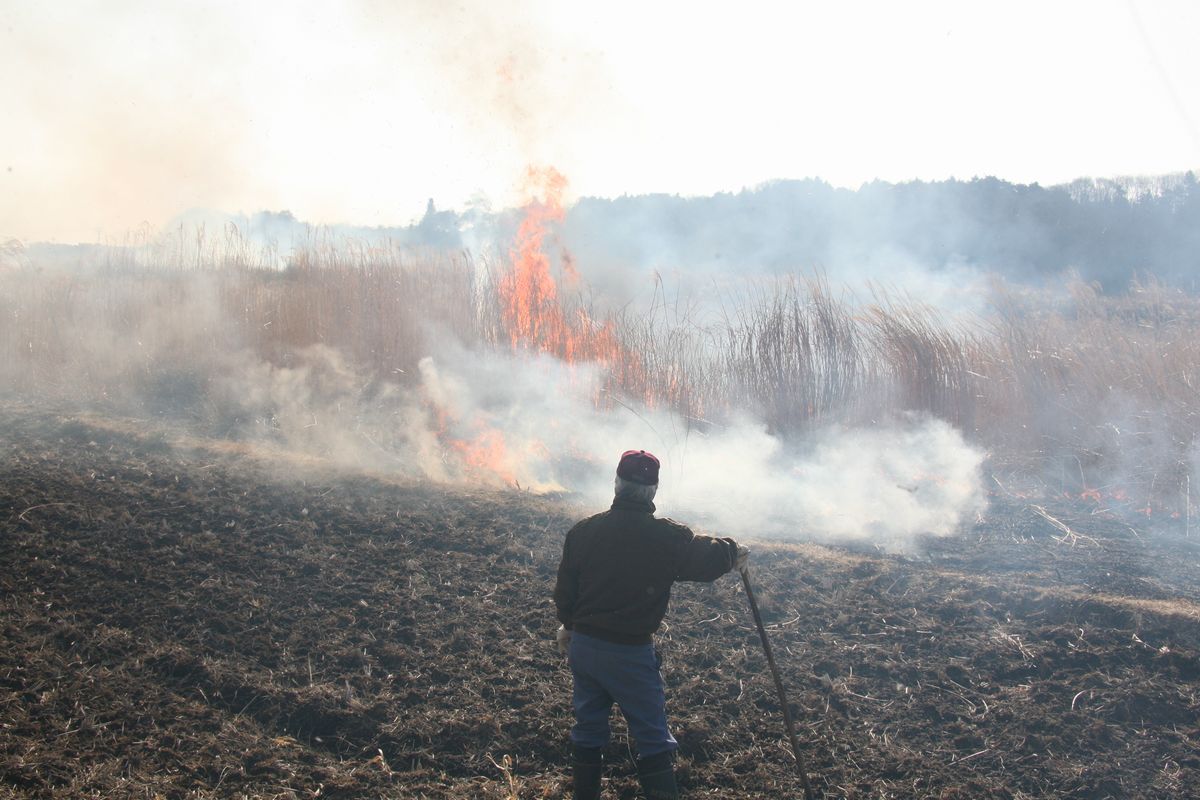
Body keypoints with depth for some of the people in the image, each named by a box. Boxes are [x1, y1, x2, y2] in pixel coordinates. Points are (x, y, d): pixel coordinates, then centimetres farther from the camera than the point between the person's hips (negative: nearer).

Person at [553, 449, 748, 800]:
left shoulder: (583, 531, -2)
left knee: (588, 727, 19)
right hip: (630, 653, -5)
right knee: (653, 738, 6)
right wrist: (735, 552, 13)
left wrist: (568, 626, 24)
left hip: (583, 646, 5)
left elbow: (564, 590, 7)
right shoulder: (666, 537, -16)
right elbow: (710, 557, -10)